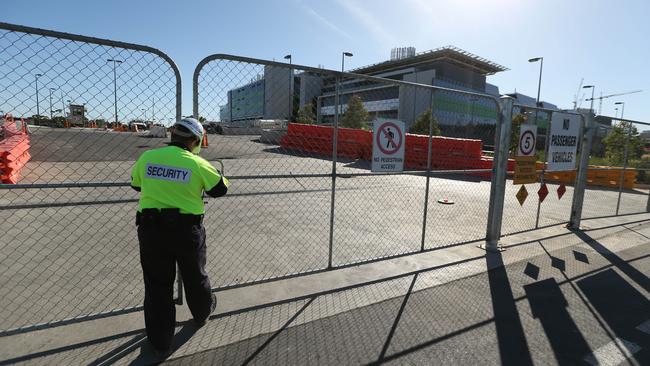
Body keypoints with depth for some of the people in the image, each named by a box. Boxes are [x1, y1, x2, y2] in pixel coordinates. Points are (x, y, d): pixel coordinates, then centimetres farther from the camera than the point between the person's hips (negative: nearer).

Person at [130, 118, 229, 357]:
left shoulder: (147, 157, -1)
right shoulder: (197, 164, -10)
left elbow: (136, 185, 16)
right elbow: (220, 189, 1)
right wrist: (218, 175, 21)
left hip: (150, 230, 2)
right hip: (187, 230, -2)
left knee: (157, 284, 14)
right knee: (195, 276, 21)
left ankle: (160, 342, 25)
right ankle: (202, 313, 47)